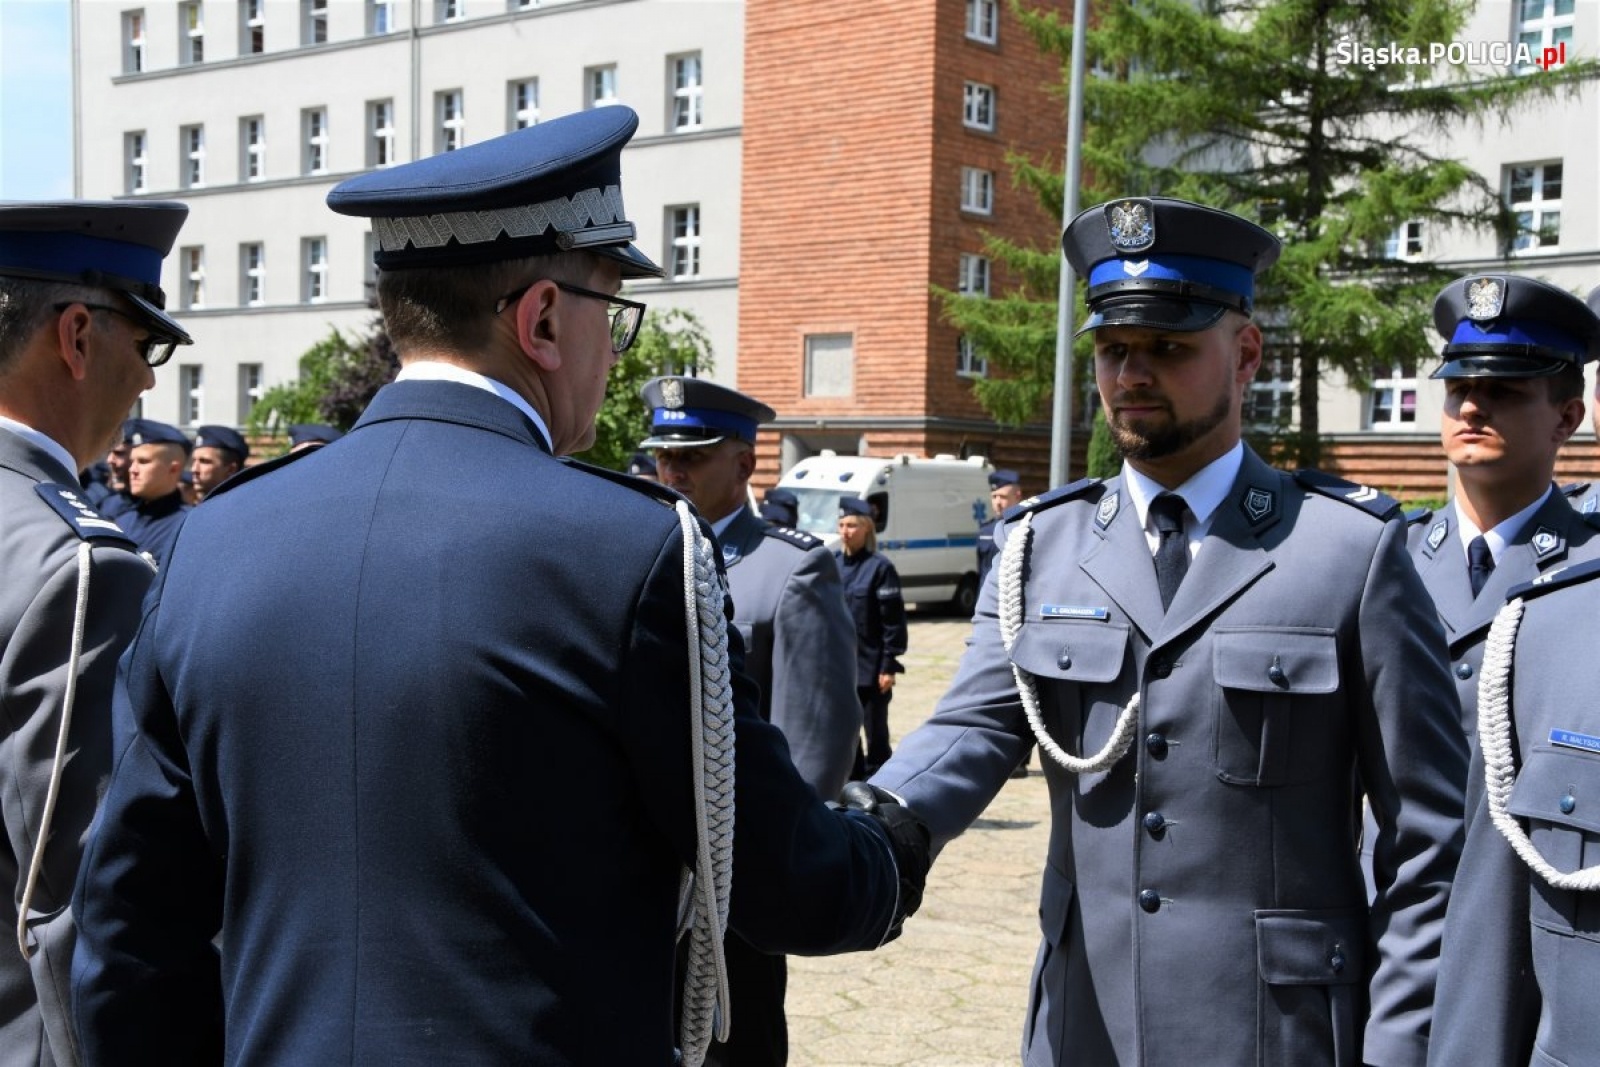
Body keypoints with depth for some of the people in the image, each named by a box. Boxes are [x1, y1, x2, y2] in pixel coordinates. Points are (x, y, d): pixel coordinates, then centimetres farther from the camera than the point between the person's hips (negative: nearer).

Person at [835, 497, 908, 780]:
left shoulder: (879, 566, -10)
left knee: (875, 730, 4)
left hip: (870, 667, -5)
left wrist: (889, 666, -13)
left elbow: (894, 619, -10)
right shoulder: (833, 562, 6)